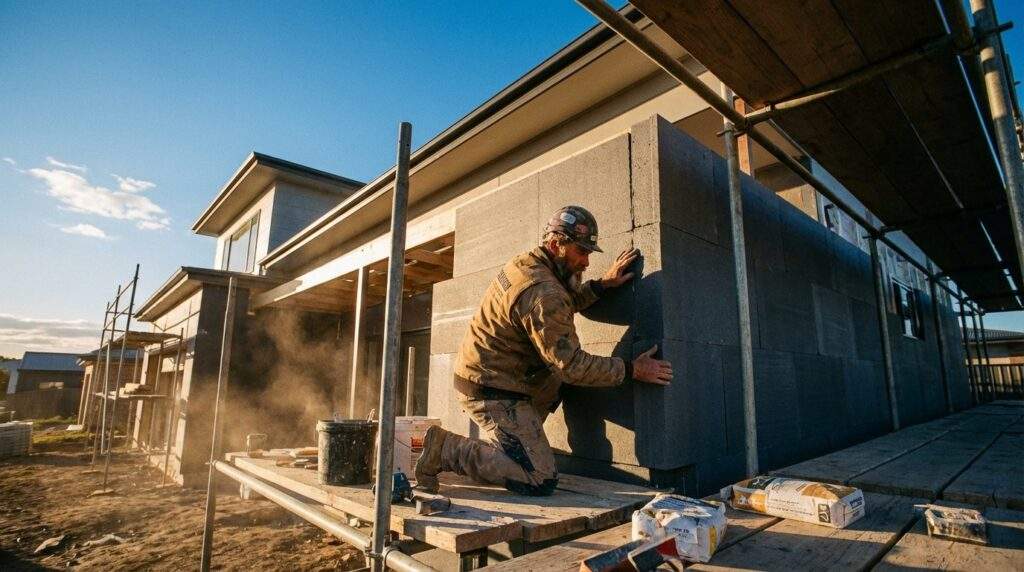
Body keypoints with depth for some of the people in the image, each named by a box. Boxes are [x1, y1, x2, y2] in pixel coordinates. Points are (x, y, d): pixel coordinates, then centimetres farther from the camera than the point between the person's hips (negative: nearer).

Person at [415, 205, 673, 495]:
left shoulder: (526, 263, 6)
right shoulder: (543, 292, -24)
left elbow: (565, 305, 22)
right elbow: (571, 364, -20)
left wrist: (603, 284, 11)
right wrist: (632, 370, -11)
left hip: (477, 374, 10)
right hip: (491, 390, -10)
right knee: (540, 481, -8)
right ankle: (446, 449, -5)